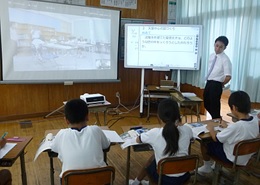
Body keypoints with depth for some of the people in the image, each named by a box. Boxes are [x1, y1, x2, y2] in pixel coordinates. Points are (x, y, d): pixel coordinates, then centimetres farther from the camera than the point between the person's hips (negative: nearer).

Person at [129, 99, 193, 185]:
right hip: (184, 176, 3)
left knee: (153, 158, 29)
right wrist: (178, 123, 6)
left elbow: (138, 140, 0)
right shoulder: (187, 130, -15)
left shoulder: (155, 133, -23)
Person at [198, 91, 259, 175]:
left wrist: (211, 129, -3)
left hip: (233, 159, -7)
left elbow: (216, 138, -20)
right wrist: (228, 126, 14)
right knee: (223, 140, 27)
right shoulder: (255, 120, -13)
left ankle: (207, 167, 26)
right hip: (246, 157, 7)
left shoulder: (236, 126, -35)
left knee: (204, 143, 6)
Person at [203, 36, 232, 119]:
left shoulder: (225, 59, -14)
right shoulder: (212, 56, 8)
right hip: (208, 83, 8)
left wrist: (221, 84, -5)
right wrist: (209, 82, 13)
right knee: (206, 104, 18)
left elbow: (228, 77, -20)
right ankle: (216, 119, 37)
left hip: (216, 85, -8)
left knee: (214, 106, 4)